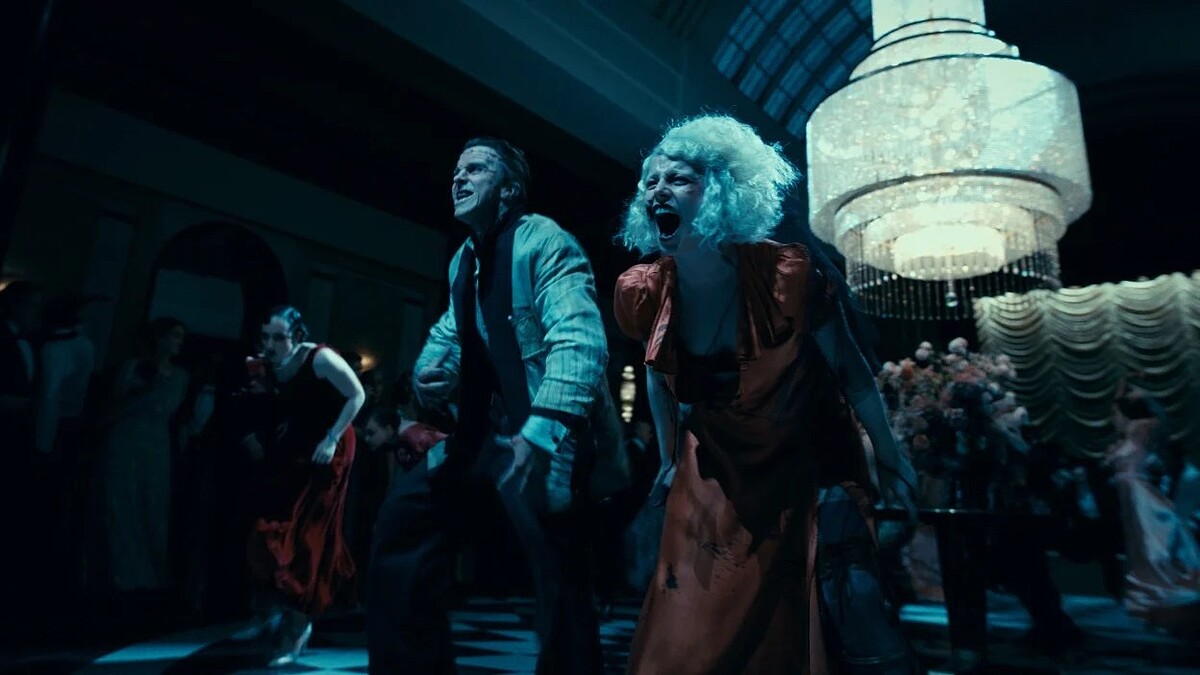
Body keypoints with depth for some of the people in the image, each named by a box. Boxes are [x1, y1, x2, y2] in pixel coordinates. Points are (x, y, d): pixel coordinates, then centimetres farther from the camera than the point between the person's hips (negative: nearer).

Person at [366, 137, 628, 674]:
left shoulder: (544, 241, -14)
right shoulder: (463, 261, 14)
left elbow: (578, 341, -27)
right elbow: (451, 330, 26)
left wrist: (541, 431, -39)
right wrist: (429, 371, 2)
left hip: (547, 437, -8)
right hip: (481, 428, 9)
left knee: (559, 578, -6)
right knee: (407, 511, 10)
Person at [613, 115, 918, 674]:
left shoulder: (791, 276, -22)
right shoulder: (642, 294, -12)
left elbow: (849, 370, -7)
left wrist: (889, 458, 2)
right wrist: (669, 458, 16)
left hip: (810, 468, -2)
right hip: (714, 478, 3)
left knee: (855, 618, 0)